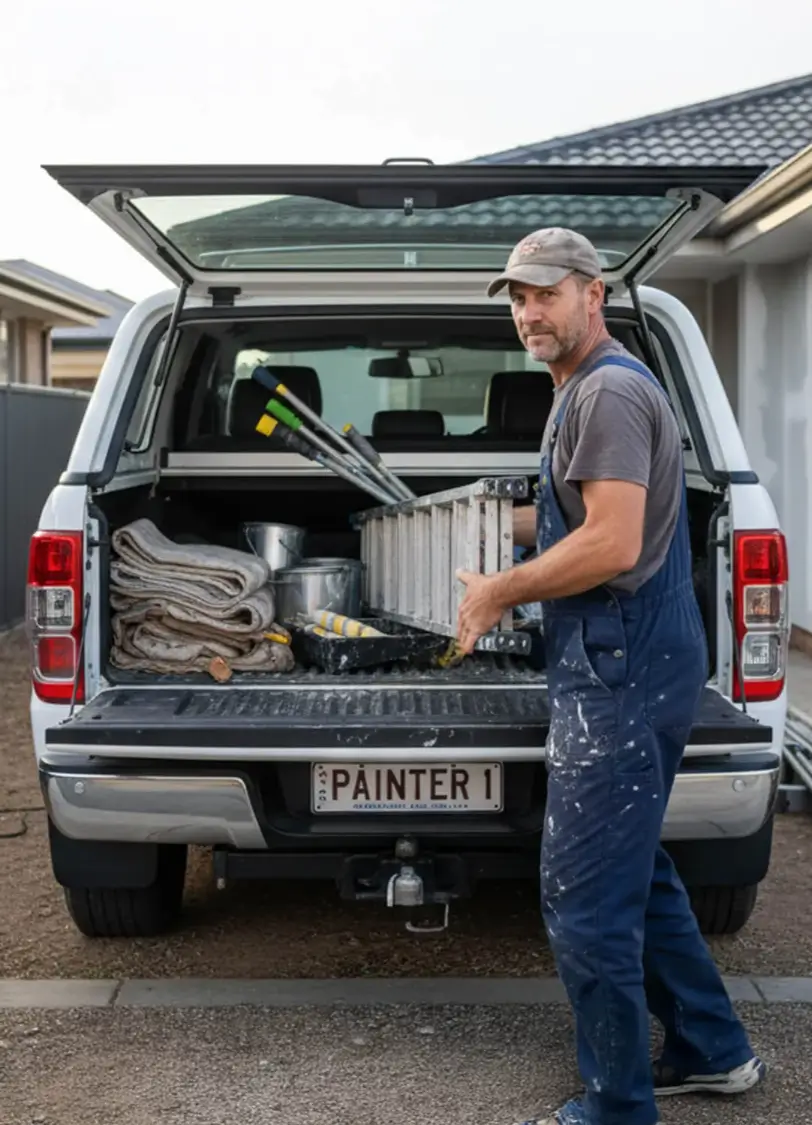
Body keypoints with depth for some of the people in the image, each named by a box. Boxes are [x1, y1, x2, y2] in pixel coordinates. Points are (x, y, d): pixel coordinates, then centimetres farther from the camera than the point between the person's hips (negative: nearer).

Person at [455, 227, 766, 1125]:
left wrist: (499, 592, -14)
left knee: (583, 899, -5)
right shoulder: (590, 390, 18)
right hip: (634, 666, 11)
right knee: (635, 875, 21)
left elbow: (613, 545, -24)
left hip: (619, 676, -11)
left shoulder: (610, 389, -15)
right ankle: (713, 1052, 34)